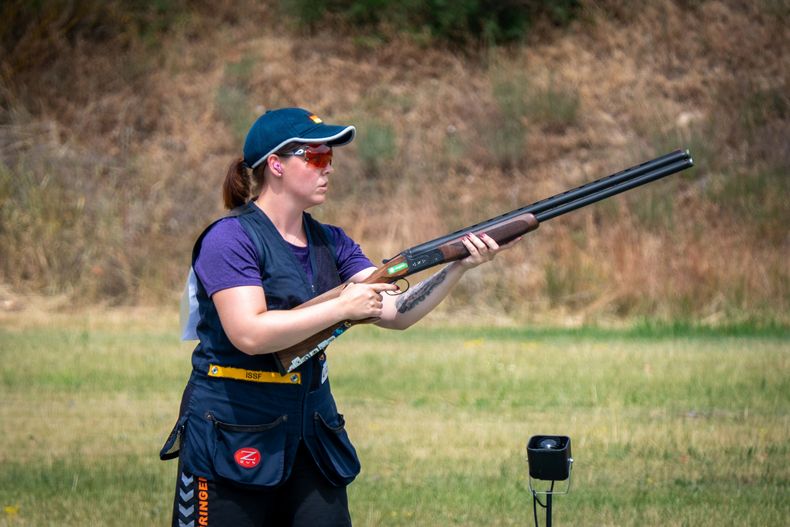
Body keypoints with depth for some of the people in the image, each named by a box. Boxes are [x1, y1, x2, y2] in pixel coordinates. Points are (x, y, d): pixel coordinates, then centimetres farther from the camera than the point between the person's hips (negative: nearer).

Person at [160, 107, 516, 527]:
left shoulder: (330, 243, 9)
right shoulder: (230, 239, -11)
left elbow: (395, 313, 1)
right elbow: (249, 333, -23)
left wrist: (460, 267, -12)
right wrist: (342, 308, -20)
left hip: (312, 427, 7)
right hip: (230, 433, -7)